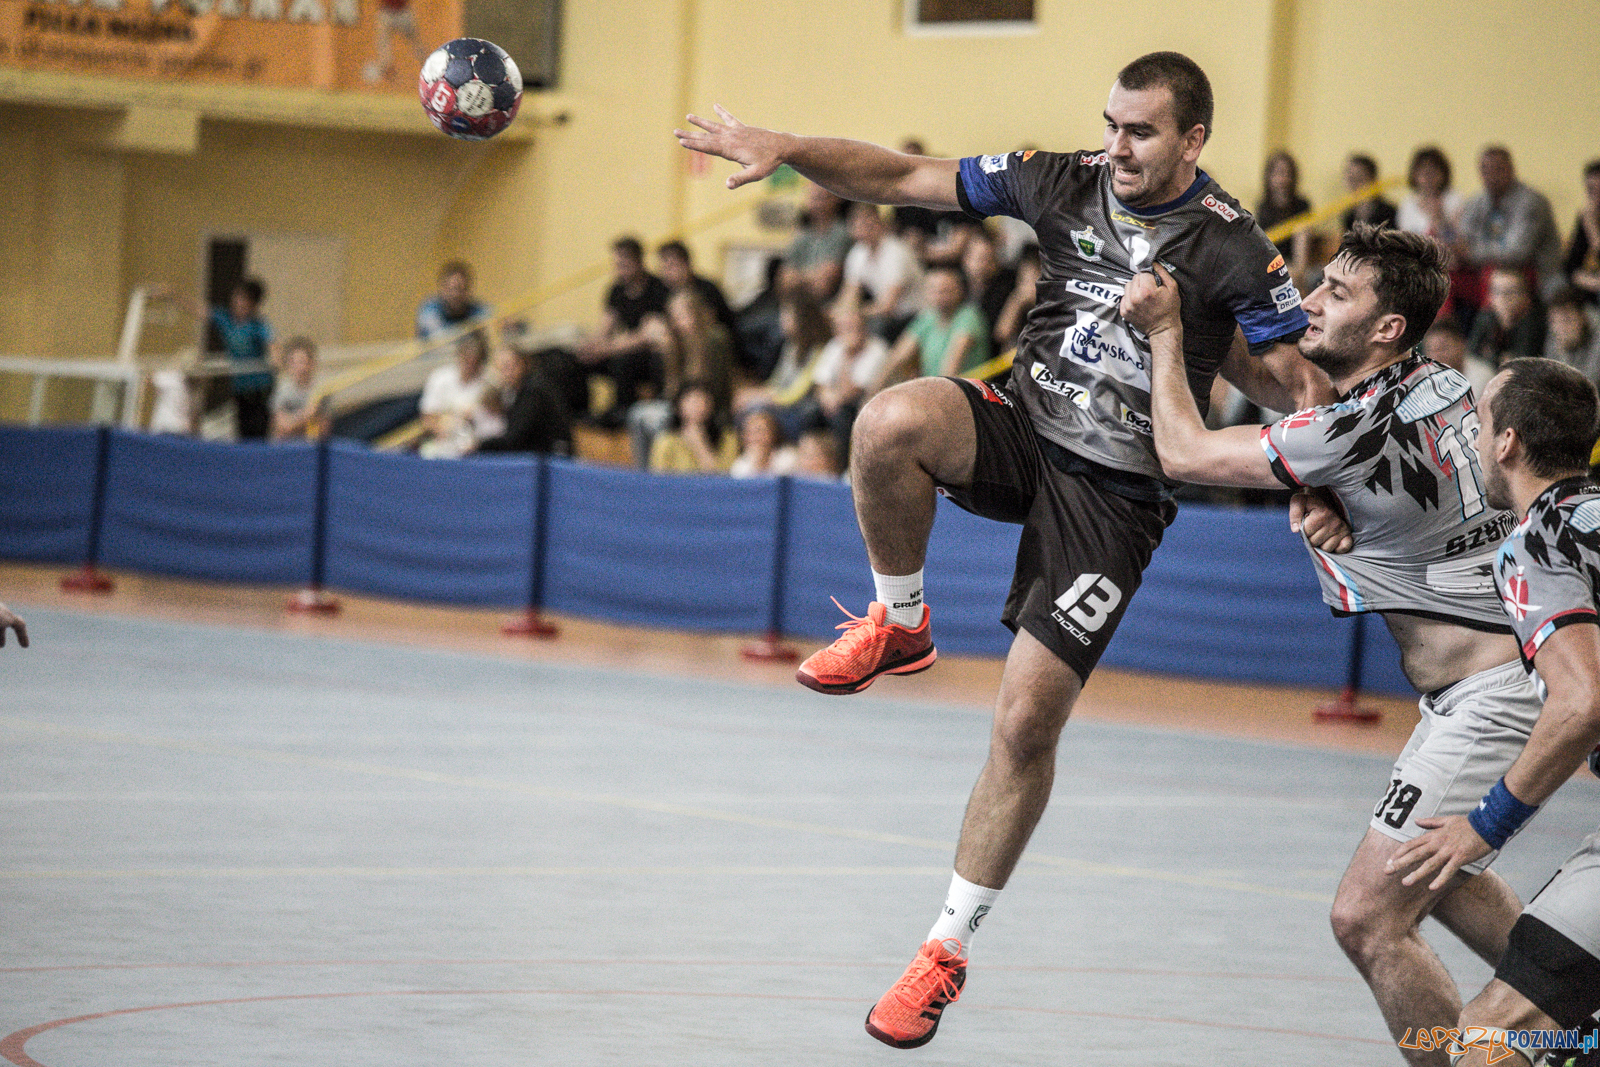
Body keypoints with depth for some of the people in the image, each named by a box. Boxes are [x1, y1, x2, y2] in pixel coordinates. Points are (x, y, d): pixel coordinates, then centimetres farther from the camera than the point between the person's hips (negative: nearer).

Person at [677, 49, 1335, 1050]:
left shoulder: (1232, 250, -11)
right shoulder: (1065, 184, 0)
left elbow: (1299, 382, -5)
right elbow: (909, 179, 4)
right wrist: (786, 147, -6)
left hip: (1114, 496, -3)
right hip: (1022, 431, 3)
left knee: (1027, 723, -8)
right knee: (891, 422, -32)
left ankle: (949, 949, 9)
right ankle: (899, 624, -4)